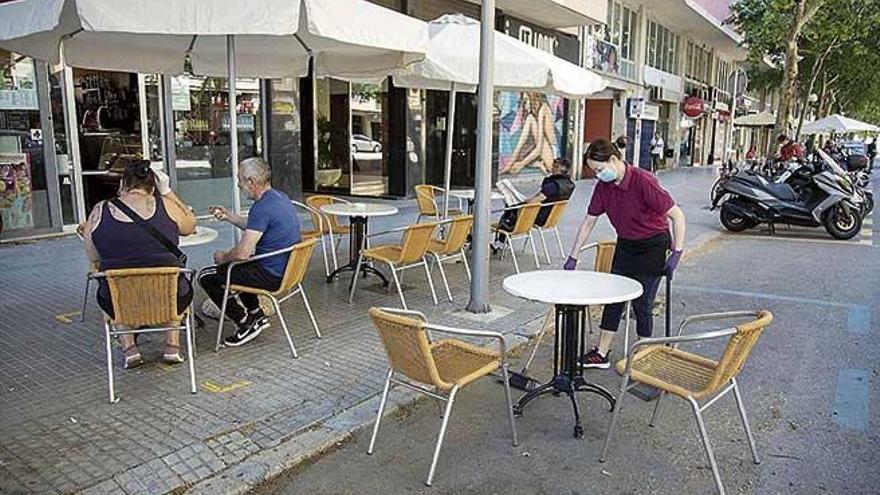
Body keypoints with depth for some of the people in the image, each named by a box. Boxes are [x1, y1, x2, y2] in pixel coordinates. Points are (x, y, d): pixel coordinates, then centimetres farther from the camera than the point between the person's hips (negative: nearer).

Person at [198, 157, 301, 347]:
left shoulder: (262, 207, -24)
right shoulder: (279, 197, 7)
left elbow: (242, 253, -25)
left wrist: (223, 257, -5)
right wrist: (228, 216, 18)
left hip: (272, 276, -10)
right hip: (286, 268, 10)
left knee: (206, 277, 2)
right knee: (234, 266, 32)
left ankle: (246, 324, 5)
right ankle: (257, 315, 28)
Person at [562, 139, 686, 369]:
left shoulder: (643, 181, -27)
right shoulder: (604, 186, -7)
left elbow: (677, 215, -22)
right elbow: (589, 221, 1)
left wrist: (677, 253, -24)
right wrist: (573, 257, 2)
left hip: (653, 245, -6)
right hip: (625, 244, 6)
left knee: (641, 303, -2)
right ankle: (601, 354, 16)